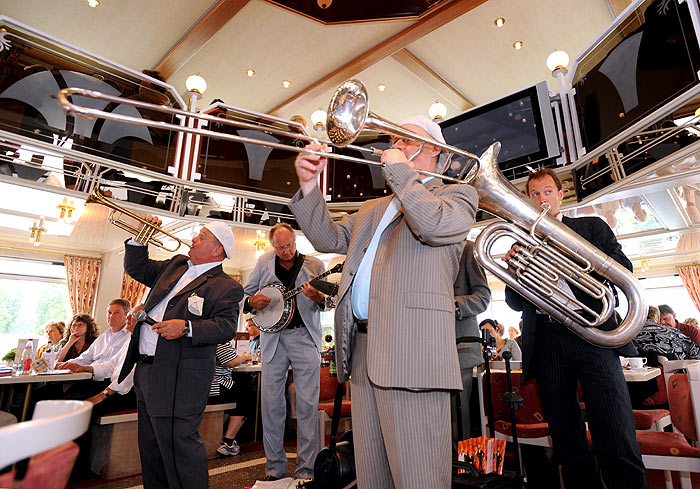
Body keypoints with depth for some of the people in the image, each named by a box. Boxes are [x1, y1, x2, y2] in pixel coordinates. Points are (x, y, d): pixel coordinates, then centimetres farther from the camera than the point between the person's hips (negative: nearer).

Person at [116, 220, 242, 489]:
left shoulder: (226, 287, -12)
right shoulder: (176, 264, 13)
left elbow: (226, 326, -22)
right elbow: (137, 268, 21)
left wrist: (186, 328, -32)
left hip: (179, 378, -9)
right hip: (145, 371, 9)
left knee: (178, 444, -4)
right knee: (151, 446, 23)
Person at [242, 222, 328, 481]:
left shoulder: (314, 264, 4)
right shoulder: (264, 262, 9)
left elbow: (326, 302, -2)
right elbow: (245, 294, 15)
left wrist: (318, 298, -25)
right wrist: (253, 301, -8)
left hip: (304, 336, -2)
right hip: (272, 337, 2)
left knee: (308, 404, -3)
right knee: (271, 403, 8)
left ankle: (306, 469, 11)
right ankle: (275, 466, 24)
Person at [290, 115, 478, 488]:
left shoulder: (457, 194, 7)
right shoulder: (373, 209, 26)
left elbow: (435, 225, -16)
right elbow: (328, 238, 17)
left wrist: (399, 169, -5)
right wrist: (309, 184, 6)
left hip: (411, 350, -6)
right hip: (363, 349, 7)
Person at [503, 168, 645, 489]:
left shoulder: (592, 227, 16)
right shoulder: (522, 243, 18)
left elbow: (624, 270, 5)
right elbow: (515, 303, 14)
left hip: (592, 337, -2)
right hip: (545, 345, 2)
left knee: (618, 445, -8)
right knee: (568, 447, 9)